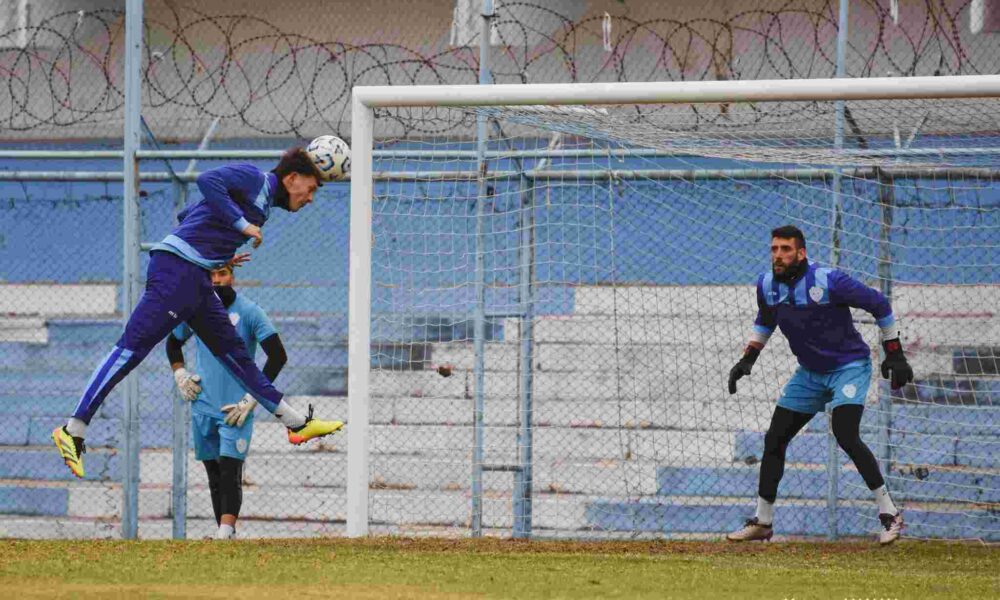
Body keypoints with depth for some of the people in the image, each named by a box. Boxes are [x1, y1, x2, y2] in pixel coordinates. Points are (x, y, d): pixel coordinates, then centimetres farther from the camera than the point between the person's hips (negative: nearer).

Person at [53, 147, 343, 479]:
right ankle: (73, 431, -16)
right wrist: (242, 224, -16)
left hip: (197, 279, 10)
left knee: (233, 350, 14)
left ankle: (298, 424, 19)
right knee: (133, 346, -13)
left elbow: (188, 214, 28)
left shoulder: (262, 201, 24)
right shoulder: (253, 178, -2)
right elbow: (208, 180, -21)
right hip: (176, 269, -10)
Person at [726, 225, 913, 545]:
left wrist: (894, 353, -11)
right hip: (810, 372, 7)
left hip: (849, 366, -7)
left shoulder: (828, 281, -24)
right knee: (774, 440, 4)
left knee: (846, 435, -25)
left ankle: (890, 515, -17)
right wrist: (747, 358, 9)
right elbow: (765, 321, 19)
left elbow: (878, 303, -12)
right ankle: (762, 522, 17)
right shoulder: (767, 285, -5)